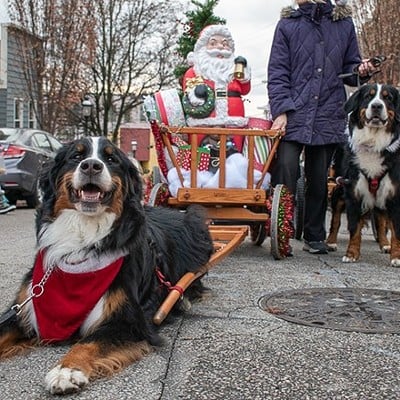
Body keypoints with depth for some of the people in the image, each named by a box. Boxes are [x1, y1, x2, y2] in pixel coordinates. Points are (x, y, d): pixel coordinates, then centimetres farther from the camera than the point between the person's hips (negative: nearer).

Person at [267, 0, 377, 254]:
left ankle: (314, 236, 20)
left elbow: (349, 67, 19)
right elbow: (277, 73, 1)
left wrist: (361, 70, -5)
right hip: (293, 116, -2)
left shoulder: (344, 24, 12)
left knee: (319, 179, 8)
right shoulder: (287, 25, 7)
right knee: (285, 171, -12)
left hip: (328, 118, 2)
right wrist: (281, 110, -10)